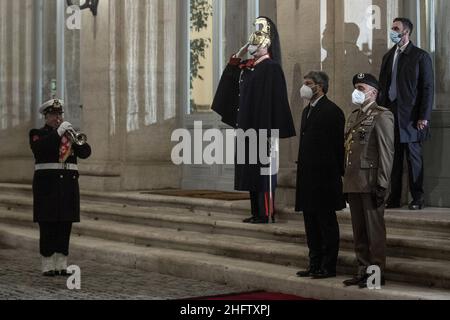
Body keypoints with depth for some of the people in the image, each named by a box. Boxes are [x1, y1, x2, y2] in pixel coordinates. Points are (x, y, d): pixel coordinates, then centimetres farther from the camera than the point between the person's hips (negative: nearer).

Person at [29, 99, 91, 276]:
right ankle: (48, 265, -1)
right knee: (48, 227, -5)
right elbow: (38, 148, -17)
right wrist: (58, 133, -20)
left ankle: (62, 265, 7)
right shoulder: (38, 133, 6)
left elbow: (85, 153, 6)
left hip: (69, 183, 4)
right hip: (48, 184, -4)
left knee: (65, 226, 3)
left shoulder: (69, 133, 18)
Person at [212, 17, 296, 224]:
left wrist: (273, 132, -19)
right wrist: (237, 57, 12)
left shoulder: (272, 67, -11)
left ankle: (266, 214, 0)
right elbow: (230, 81, 25)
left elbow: (277, 101, -15)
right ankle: (257, 212, 16)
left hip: (263, 129, -8)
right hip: (247, 128, 8)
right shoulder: (247, 67, 12)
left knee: (263, 171, -4)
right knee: (251, 171, 10)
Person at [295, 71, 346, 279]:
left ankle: (329, 267, 4)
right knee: (311, 221, 12)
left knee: (327, 222, -2)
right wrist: (301, 168, 14)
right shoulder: (307, 111, 17)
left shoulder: (332, 111, -10)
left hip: (324, 176, -9)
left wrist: (337, 174, -14)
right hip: (308, 176, 9)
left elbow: (337, 144, -12)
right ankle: (315, 264, 19)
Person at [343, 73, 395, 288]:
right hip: (353, 182, 8)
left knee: (374, 229, -2)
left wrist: (381, 185, -17)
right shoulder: (354, 116, 18)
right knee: (359, 231, 11)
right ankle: (363, 271, 19)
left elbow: (386, 153, -12)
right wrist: (347, 181, 15)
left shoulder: (381, 116, -7)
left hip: (370, 182, -8)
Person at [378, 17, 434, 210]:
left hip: (410, 116, -5)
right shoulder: (388, 56, 14)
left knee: (413, 156, 0)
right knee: (394, 157, 7)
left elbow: (428, 88, -7)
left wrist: (424, 116, -13)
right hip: (390, 113, 5)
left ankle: (417, 199, 8)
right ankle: (394, 198, 13)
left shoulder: (421, 56, -3)